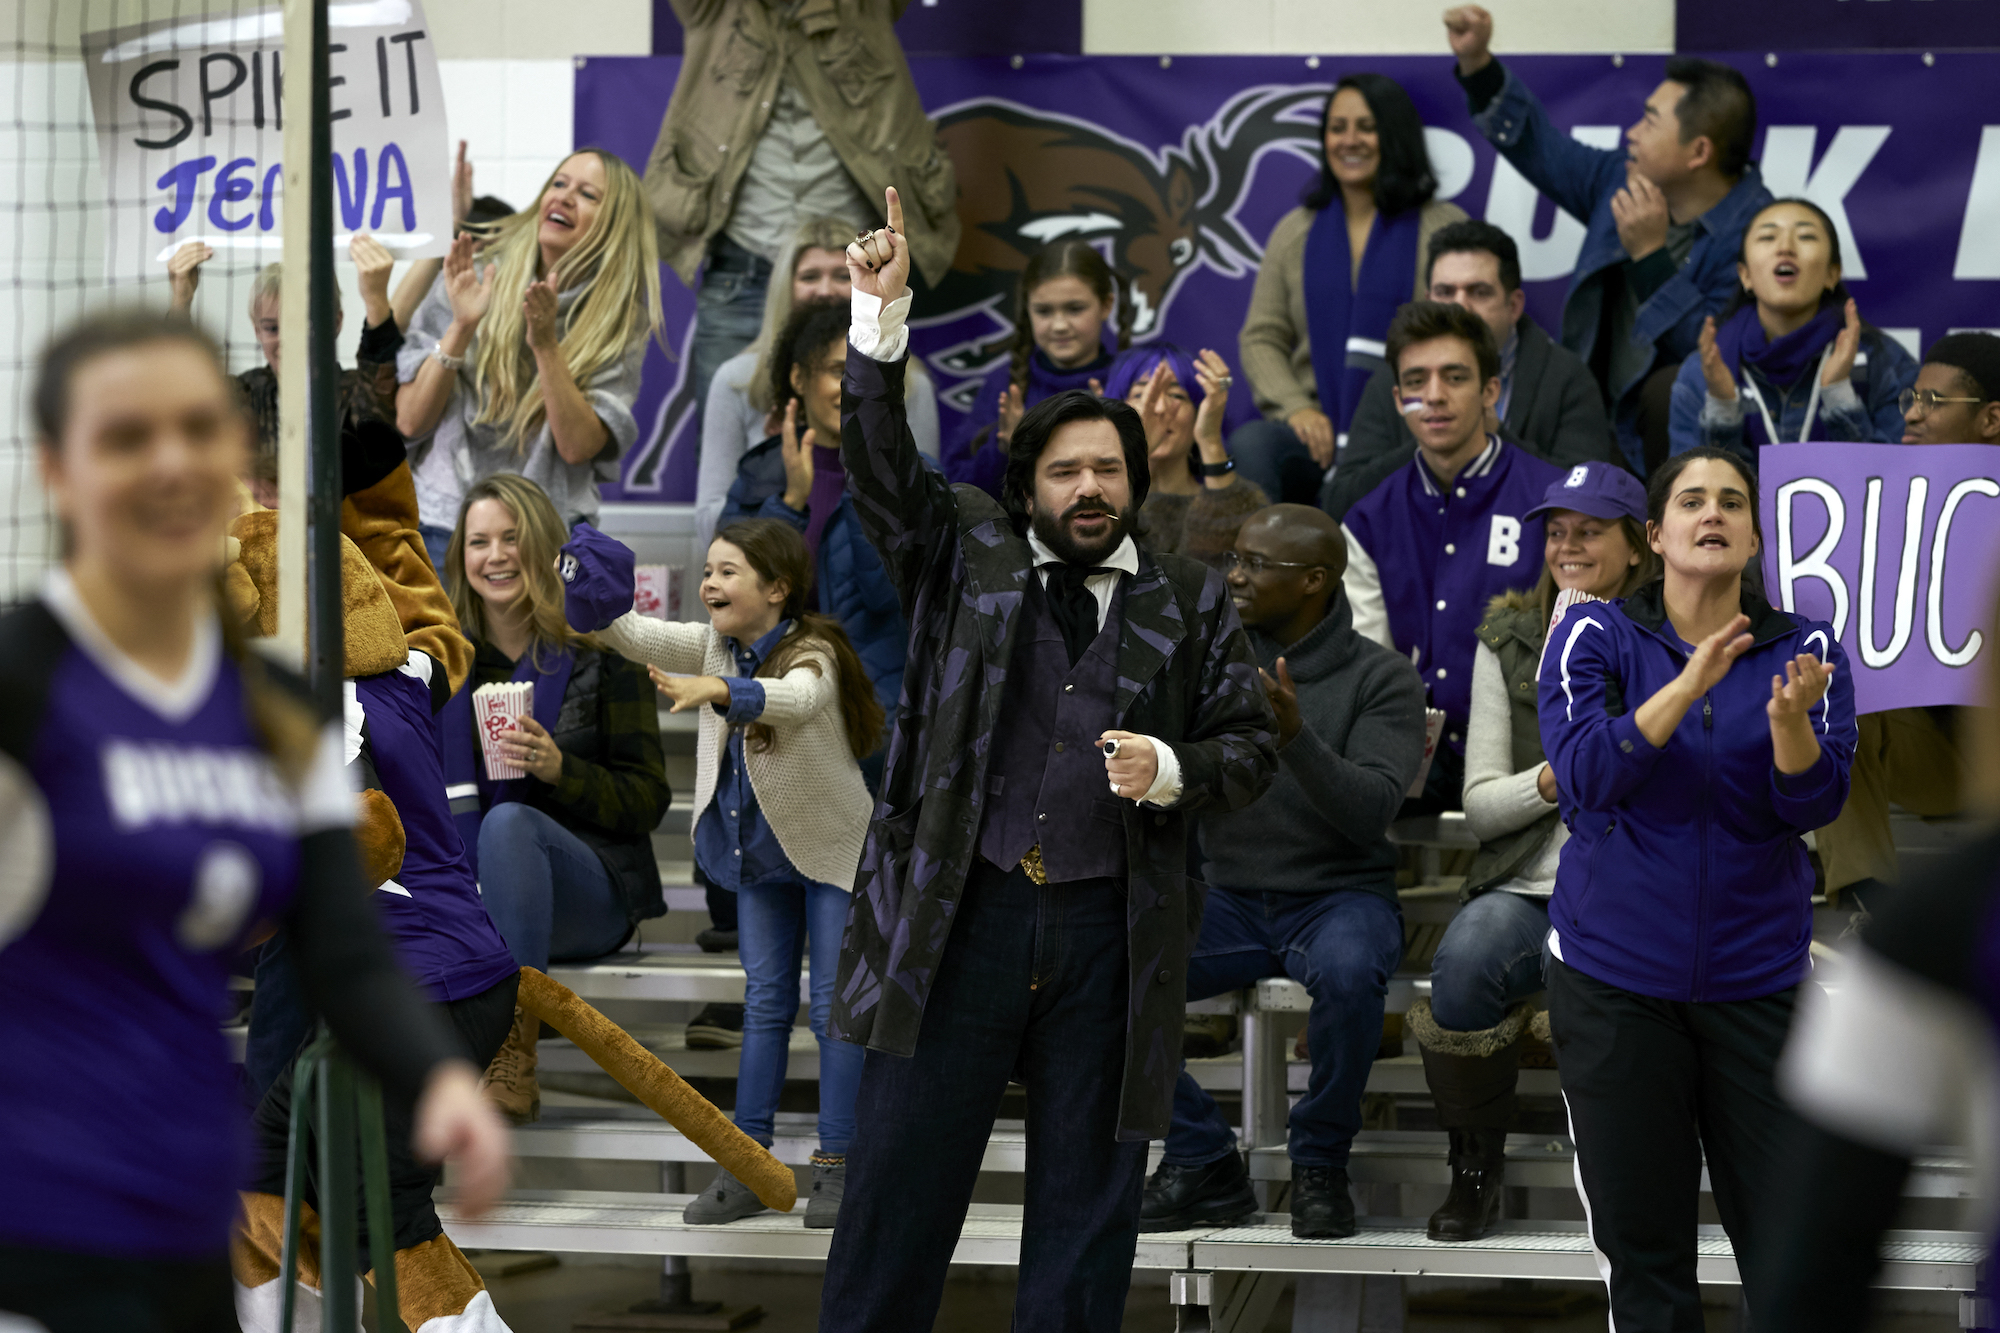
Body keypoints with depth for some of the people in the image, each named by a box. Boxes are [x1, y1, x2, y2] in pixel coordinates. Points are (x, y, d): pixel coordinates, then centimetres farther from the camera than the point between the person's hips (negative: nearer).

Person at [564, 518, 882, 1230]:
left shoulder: (813, 654, -24)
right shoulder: (717, 643, -3)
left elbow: (795, 698, -46)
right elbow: (642, 638, -10)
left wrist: (718, 691, -63)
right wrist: (591, 605, -30)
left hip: (833, 850, -6)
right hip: (759, 851, 7)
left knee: (833, 1004, -3)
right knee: (765, 1001, 9)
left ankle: (836, 1166, 3)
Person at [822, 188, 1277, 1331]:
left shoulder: (1192, 601, 11)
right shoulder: (966, 554, 10)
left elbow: (1251, 744, 11)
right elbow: (881, 464, 0)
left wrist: (1172, 769, -10)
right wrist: (883, 319, -12)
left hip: (1114, 929, 1)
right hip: (958, 915, -1)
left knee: (1088, 1200, 5)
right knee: (903, 1175, 0)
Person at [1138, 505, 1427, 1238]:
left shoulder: (1381, 677, -4)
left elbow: (1370, 810, -17)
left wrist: (1296, 737, -31)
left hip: (1339, 896, -4)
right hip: (1229, 897, 4)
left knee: (1347, 972, -39)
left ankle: (1320, 1164, -13)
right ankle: (1202, 1163, -5)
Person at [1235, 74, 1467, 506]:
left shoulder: (1443, 228, 7)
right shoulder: (1295, 231, 18)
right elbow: (1261, 337, 15)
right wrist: (1295, 408, -4)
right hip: (1315, 430, 3)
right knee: (1248, 445, -32)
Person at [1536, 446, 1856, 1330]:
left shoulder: (1806, 650, 3)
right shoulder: (1594, 638, 0)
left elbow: (1813, 803, -9)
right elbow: (1583, 776, -15)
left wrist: (1789, 719, -29)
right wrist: (1689, 685, -26)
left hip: (1758, 980, 1)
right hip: (1616, 975, -1)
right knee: (1642, 1245, 4)